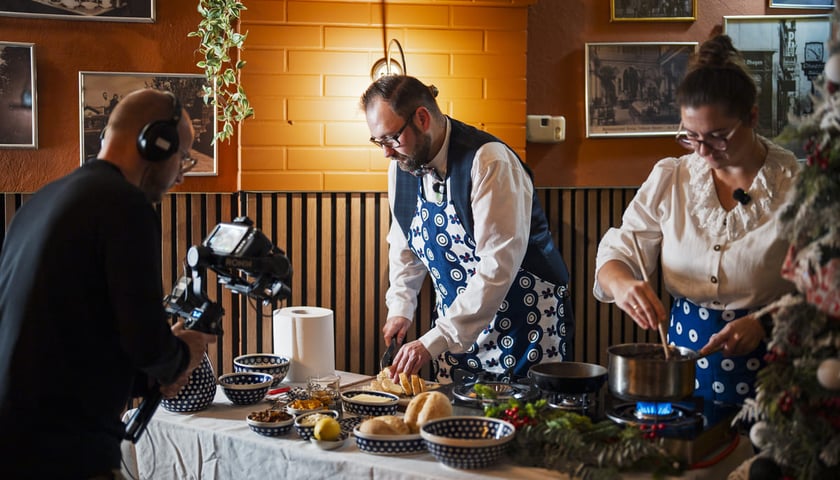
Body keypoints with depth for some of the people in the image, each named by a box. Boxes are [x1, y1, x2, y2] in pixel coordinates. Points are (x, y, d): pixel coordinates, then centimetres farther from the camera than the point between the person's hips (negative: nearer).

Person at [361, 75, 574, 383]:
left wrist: (435, 342, -29)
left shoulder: (491, 163, -22)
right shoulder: (401, 166, 1)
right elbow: (403, 245, 17)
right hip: (459, 326, 6)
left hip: (525, 322, -6)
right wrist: (400, 308, 2)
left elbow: (498, 268, -28)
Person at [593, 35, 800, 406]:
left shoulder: (796, 186, -4)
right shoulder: (668, 179, 5)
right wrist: (622, 284, -19)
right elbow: (616, 254, 4)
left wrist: (763, 325, -20)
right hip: (685, 349, 2)